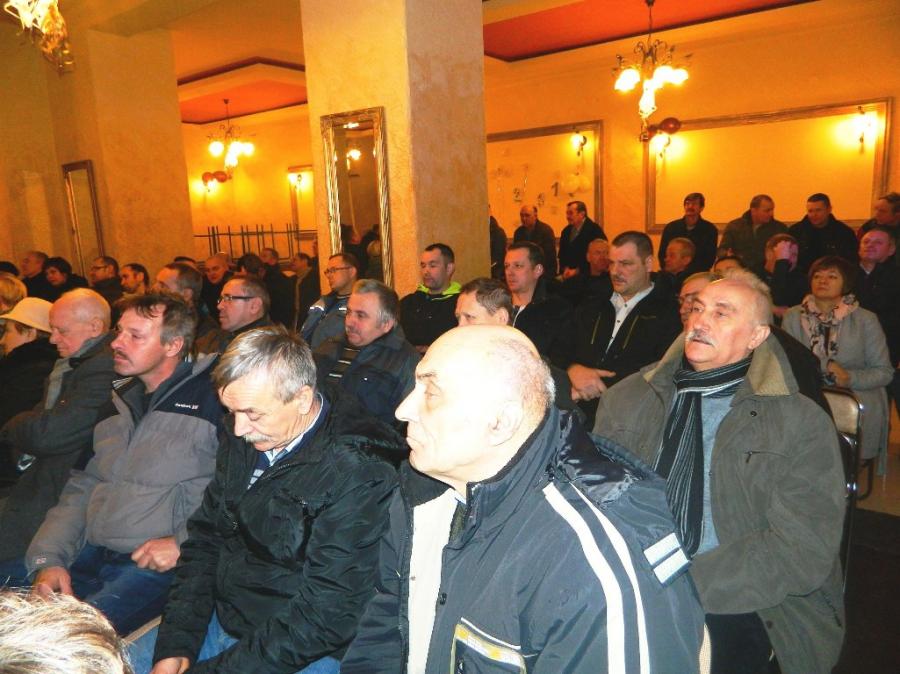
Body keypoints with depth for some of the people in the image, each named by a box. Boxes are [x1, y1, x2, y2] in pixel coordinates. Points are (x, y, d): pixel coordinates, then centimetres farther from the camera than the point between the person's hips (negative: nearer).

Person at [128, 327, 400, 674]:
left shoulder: (359, 475, -25)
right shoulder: (243, 438, -1)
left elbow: (325, 617, -22)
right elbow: (204, 539, 6)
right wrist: (175, 646, -2)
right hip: (221, 618, 7)